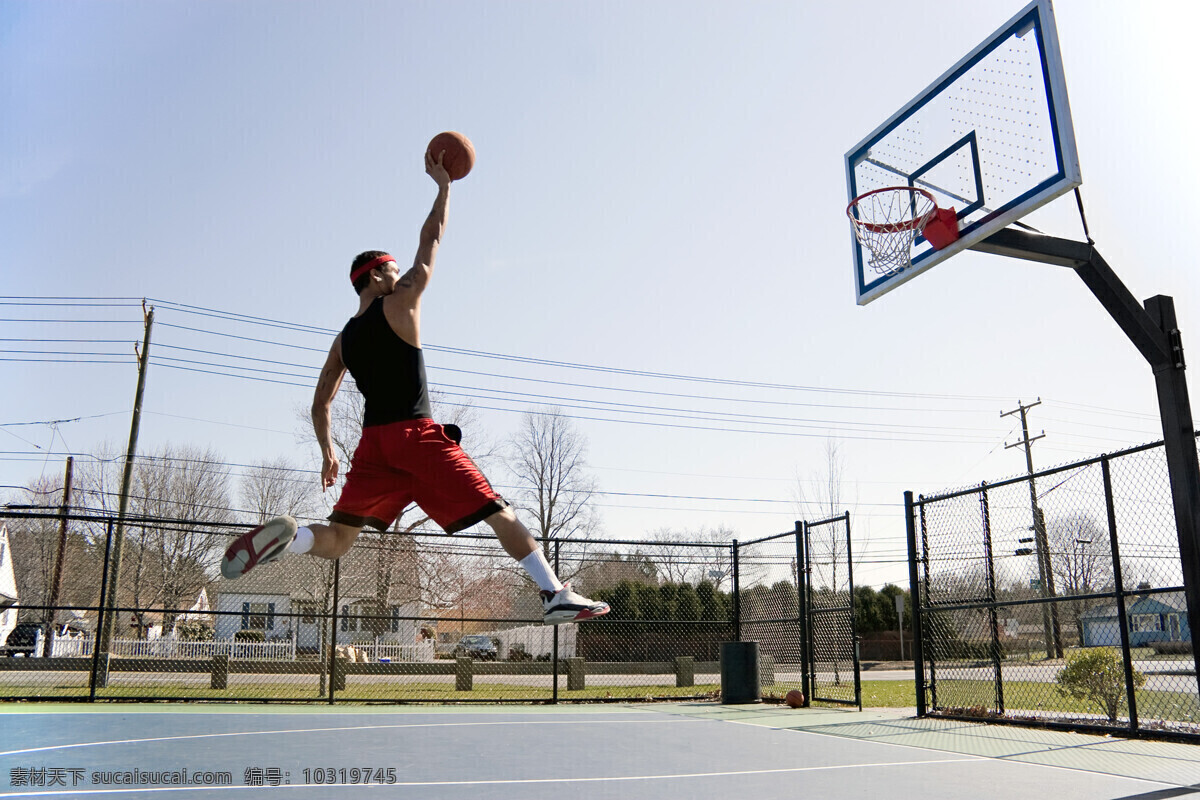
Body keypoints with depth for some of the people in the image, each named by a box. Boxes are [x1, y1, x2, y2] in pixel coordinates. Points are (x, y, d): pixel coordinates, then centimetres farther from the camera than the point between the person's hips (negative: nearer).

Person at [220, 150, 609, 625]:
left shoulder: (343, 341, 18)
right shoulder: (400, 303, 2)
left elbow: (320, 405, 19)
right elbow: (431, 241, 10)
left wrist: (327, 453, 30)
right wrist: (443, 185, 20)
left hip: (374, 441, 6)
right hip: (416, 434, -5)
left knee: (334, 542, 11)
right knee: (499, 514, -2)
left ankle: (287, 537, -19)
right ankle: (556, 595, -9)